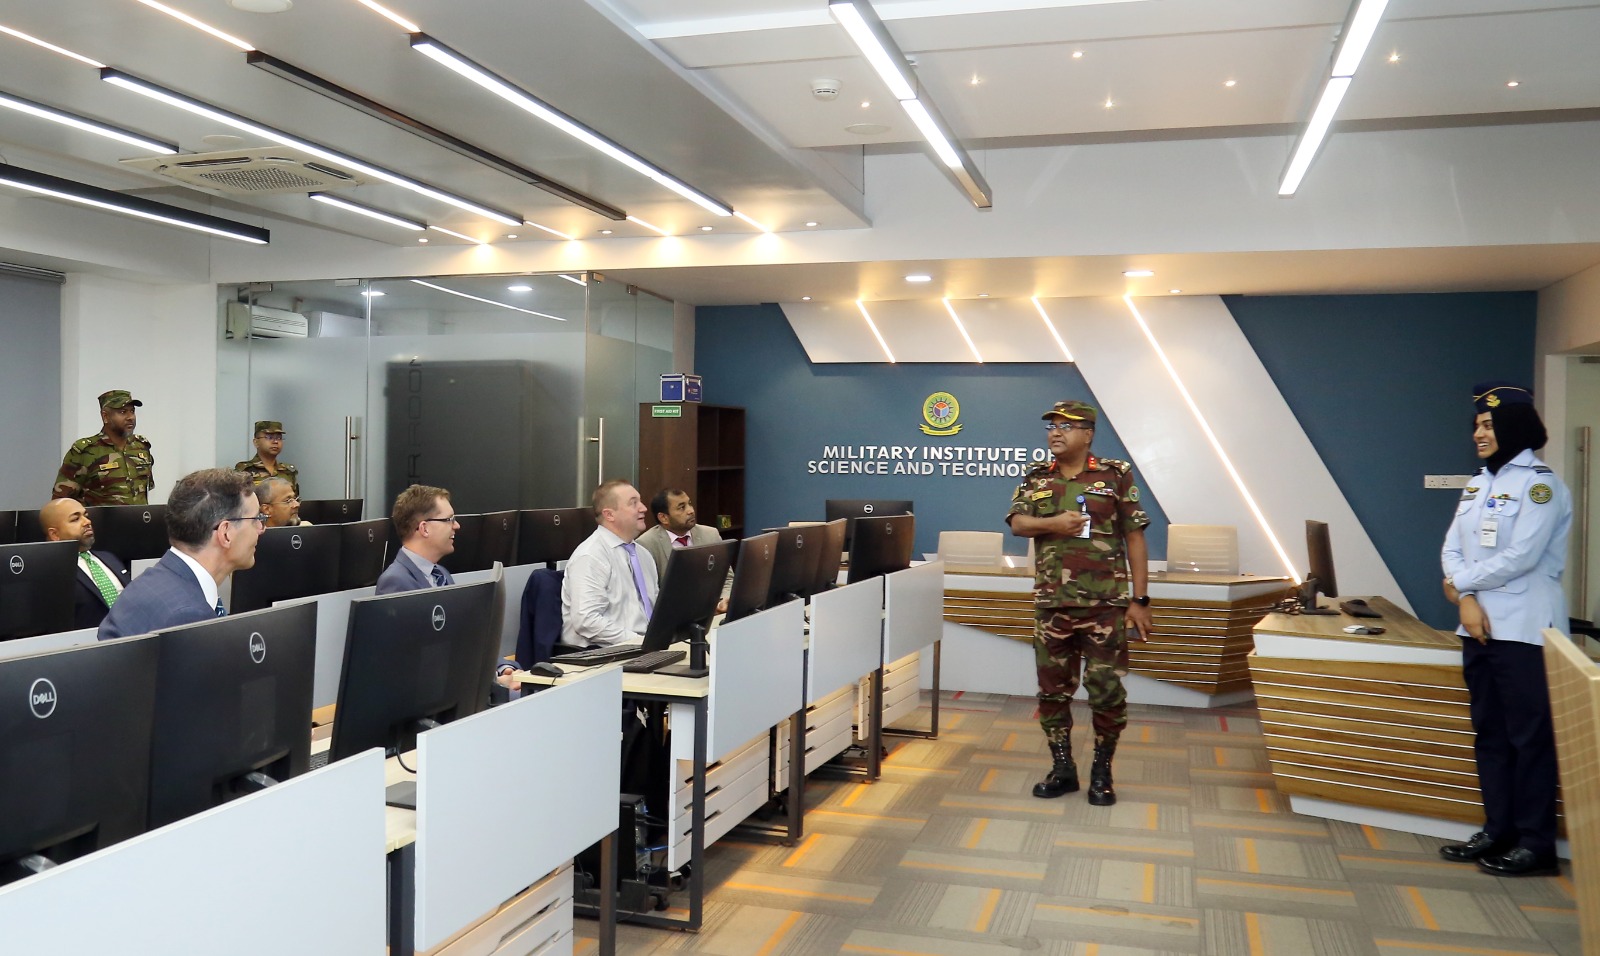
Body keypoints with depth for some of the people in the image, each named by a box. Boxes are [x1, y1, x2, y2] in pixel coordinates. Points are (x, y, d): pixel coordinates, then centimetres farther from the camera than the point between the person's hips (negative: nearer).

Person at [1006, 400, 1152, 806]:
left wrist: (1140, 599, -5)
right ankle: (1062, 768, 22)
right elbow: (1017, 523, -1)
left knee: (1107, 692, 1)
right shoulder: (1035, 478, 10)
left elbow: (1134, 539, -1)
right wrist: (1053, 523, -22)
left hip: (1105, 604, -3)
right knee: (1053, 690, 9)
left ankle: (1102, 772, 18)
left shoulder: (1116, 476, 0)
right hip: (1051, 604, 3)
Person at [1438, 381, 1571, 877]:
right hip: (1480, 627, 8)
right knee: (1489, 733, 12)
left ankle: (1536, 844, 7)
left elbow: (1519, 557, -18)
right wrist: (1467, 601, -9)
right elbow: (1452, 549, 7)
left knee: (1529, 738, -1)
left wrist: (1461, 583, -7)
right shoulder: (1479, 485, 13)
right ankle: (1498, 831, 22)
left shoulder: (1539, 485, -9)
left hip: (1524, 631, -8)